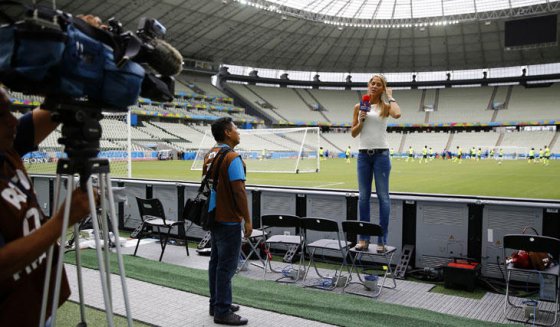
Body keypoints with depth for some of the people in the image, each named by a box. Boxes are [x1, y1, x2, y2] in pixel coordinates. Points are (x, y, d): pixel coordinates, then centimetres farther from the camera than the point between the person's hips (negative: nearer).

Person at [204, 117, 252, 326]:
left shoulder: (210, 156, 9)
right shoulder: (232, 158, -17)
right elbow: (239, 191, -20)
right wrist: (248, 220, -14)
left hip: (214, 217, 9)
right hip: (229, 221, -9)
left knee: (216, 261, 15)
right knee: (227, 266, -2)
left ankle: (216, 304, 27)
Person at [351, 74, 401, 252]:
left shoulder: (385, 106, 3)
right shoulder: (359, 106, 10)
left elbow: (397, 114, -21)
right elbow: (353, 133, 10)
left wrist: (390, 96, -5)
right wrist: (361, 120, -8)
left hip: (381, 154, -3)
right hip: (363, 154, 3)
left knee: (383, 196, -2)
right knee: (363, 196, 5)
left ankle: (382, 240, 4)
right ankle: (363, 238, 12)